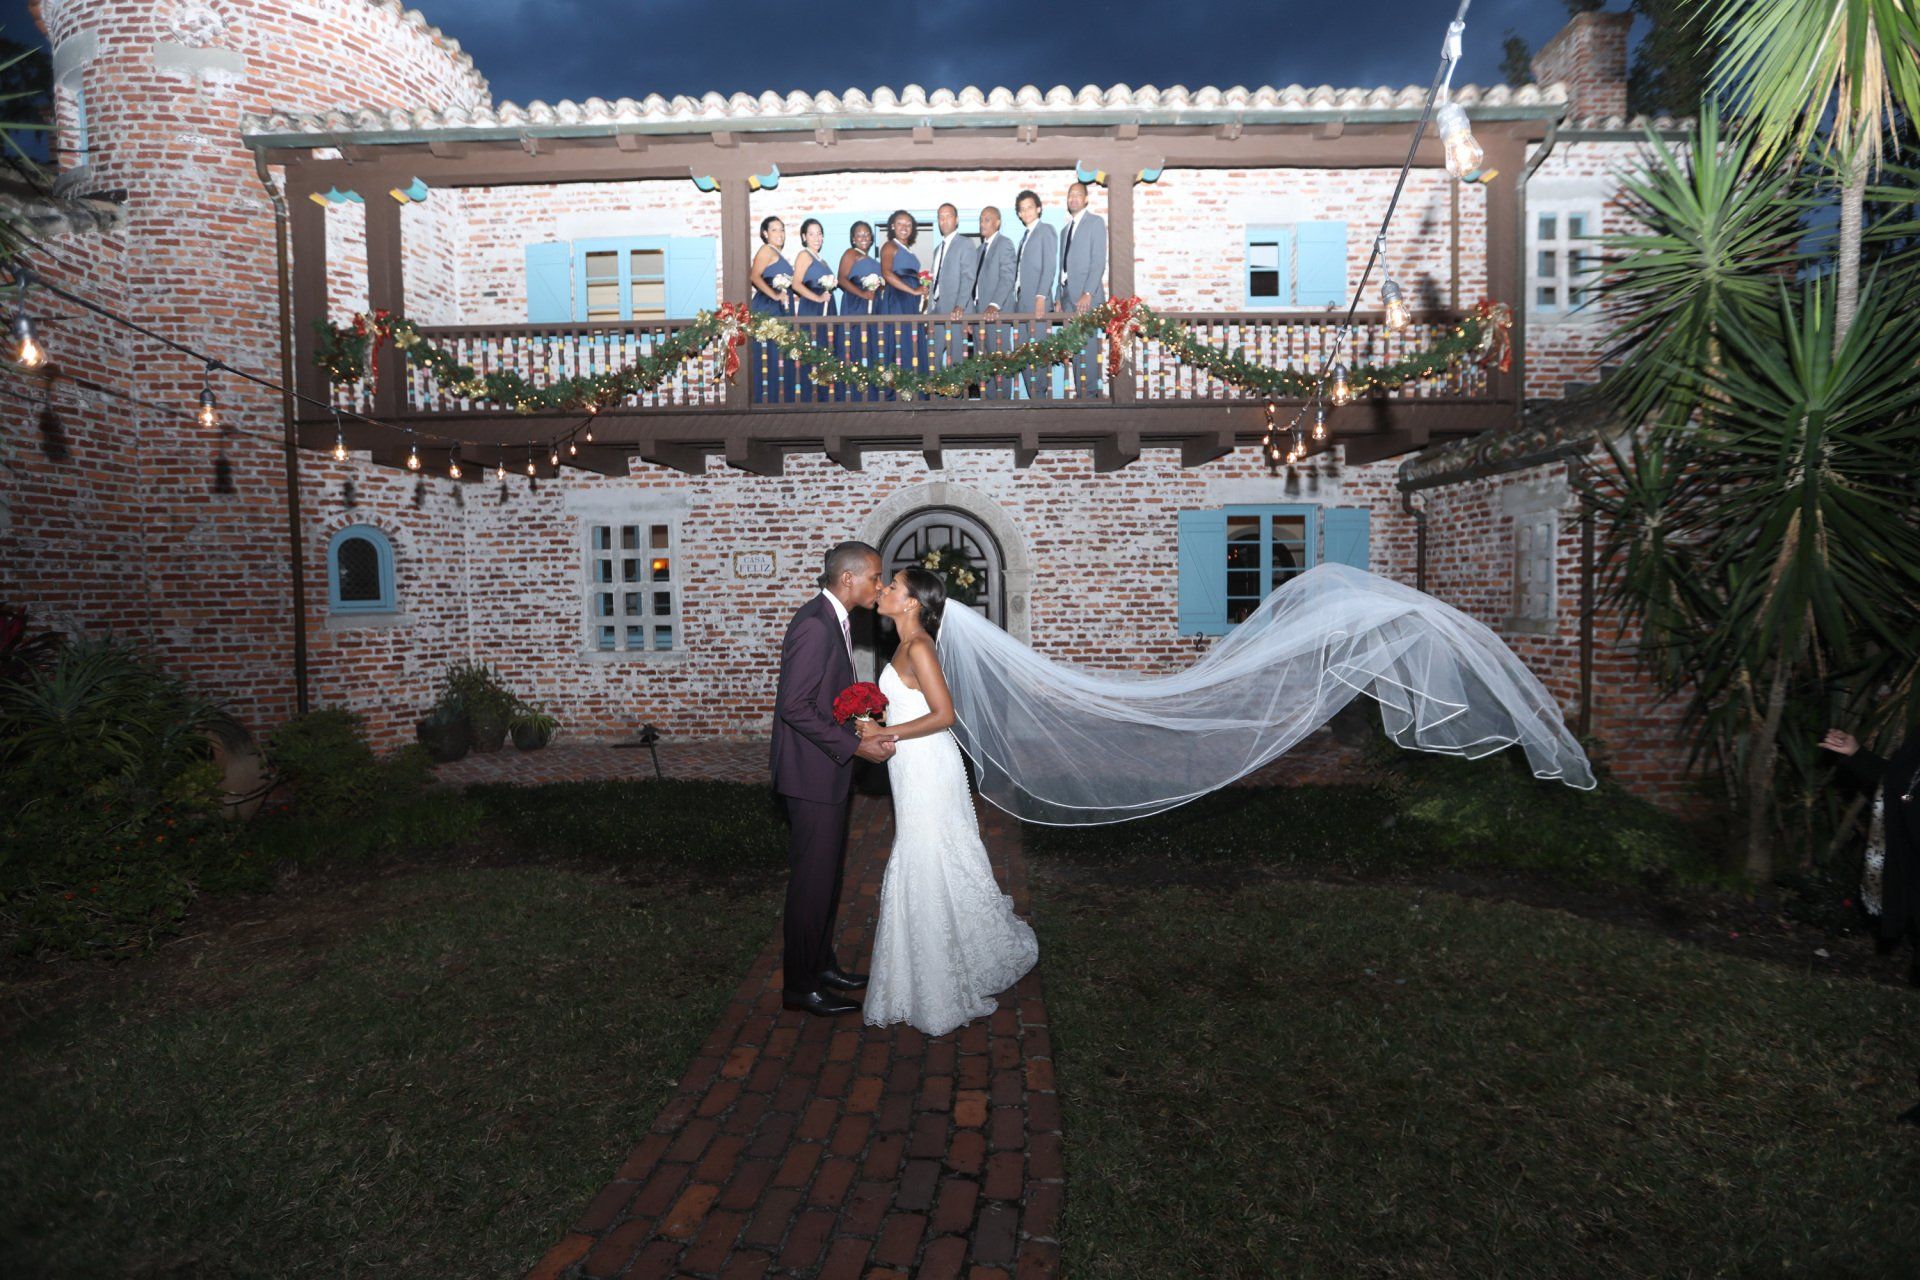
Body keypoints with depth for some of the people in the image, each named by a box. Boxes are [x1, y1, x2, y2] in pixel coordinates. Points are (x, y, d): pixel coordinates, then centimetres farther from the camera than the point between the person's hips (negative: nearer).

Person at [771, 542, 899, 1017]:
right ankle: (799, 984, 14)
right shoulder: (814, 625, -21)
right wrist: (855, 745, -22)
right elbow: (794, 706, -24)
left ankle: (821, 963, 33)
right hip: (812, 772, -10)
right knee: (812, 878, 0)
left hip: (828, 769, 10)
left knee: (828, 872, 19)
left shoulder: (834, 621, 11)